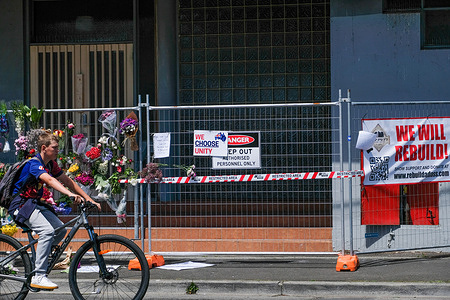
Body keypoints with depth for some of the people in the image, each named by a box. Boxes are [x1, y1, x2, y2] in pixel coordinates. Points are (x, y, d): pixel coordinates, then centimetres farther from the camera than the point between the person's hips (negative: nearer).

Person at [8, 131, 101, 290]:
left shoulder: (51, 164, 7)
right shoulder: (34, 164, -21)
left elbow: (68, 181, 9)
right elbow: (50, 180, -39)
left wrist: (89, 199, 1)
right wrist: (70, 194, -53)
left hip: (35, 203, 9)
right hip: (21, 204, -9)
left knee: (61, 230, -1)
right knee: (47, 231, -27)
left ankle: (37, 261, 14)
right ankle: (38, 277, -27)